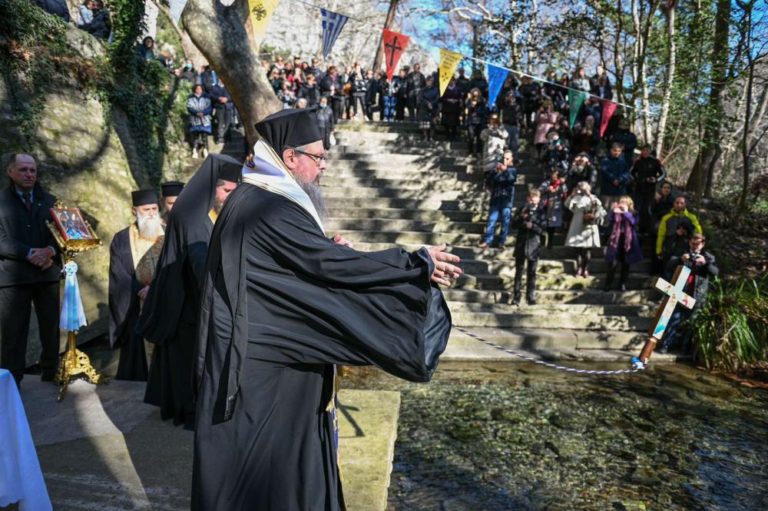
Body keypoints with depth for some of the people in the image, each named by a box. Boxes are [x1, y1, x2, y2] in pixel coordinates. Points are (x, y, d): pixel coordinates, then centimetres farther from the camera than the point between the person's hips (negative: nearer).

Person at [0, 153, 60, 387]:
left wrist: (50, 251, -13)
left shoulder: (50, 200, 14)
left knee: (51, 327, 8)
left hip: (47, 273, 3)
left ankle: (51, 373, 22)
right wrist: (29, 253, -18)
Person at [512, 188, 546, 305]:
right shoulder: (522, 210, 5)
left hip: (534, 246, -1)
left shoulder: (540, 212, 0)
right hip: (521, 244, 1)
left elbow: (542, 229, -5)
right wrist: (521, 217, -15)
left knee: (531, 273, 5)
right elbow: (514, 224, 1)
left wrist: (532, 226, -20)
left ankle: (531, 296, 12)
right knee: (519, 271, 5)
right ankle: (516, 296, 9)